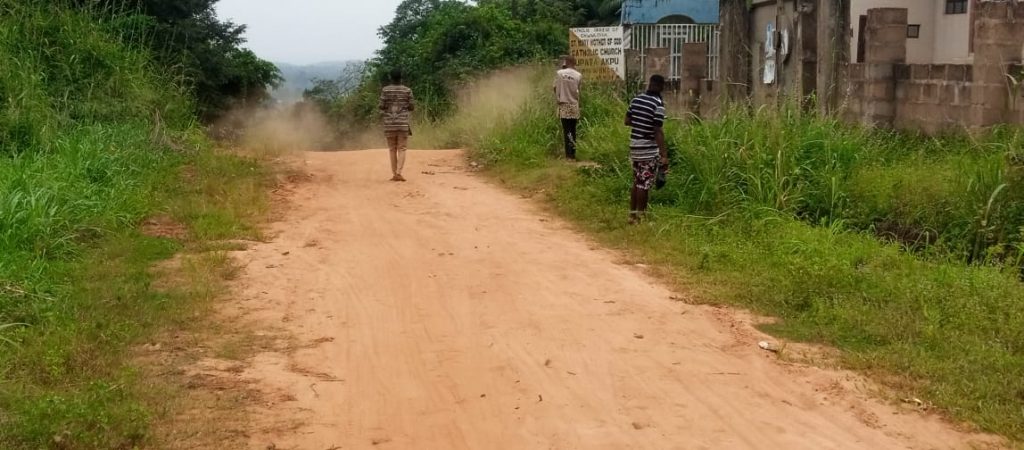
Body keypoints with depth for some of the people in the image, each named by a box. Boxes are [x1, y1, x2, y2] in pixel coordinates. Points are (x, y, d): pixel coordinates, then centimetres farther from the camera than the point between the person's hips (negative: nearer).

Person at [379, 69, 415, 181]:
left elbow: (382, 107, -3)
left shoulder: (385, 90, -1)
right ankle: (399, 173, -16)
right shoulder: (407, 90, 0)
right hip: (403, 123, -1)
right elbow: (412, 107, 2)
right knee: (401, 149, -1)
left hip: (389, 123, 1)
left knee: (392, 149, 9)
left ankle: (394, 174, 9)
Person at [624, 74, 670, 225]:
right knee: (645, 184, 0)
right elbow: (658, 131, -19)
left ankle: (632, 214, 20)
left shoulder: (636, 99, 6)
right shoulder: (658, 104, -15)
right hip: (649, 149, -7)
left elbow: (627, 121, 12)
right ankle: (640, 217, 5)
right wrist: (664, 155, -19)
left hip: (635, 146, 7)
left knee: (637, 182, 16)